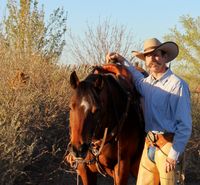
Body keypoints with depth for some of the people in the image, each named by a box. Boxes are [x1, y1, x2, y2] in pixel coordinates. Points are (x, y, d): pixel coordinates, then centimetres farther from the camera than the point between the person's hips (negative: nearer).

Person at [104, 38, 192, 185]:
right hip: (149, 145, 7)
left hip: (167, 145, -7)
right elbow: (139, 80, 38)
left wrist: (173, 155, -16)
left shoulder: (177, 84, -13)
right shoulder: (148, 82, 10)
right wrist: (122, 61, 27)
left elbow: (185, 125, -14)